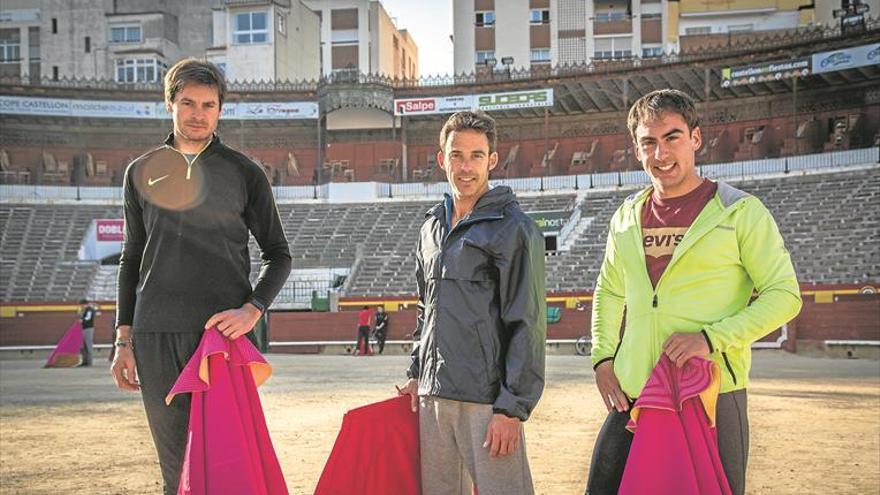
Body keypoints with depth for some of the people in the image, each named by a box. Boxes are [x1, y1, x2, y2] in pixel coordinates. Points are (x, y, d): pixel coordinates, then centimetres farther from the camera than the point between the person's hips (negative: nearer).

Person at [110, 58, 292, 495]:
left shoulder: (244, 173, 5)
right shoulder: (142, 172, 12)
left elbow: (278, 254, 7)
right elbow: (132, 259, 17)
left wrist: (252, 310, -10)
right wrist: (123, 340, 11)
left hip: (222, 331, -2)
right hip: (155, 335, 2)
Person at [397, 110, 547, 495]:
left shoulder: (513, 229, -6)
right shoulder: (431, 227, 15)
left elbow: (527, 325, -10)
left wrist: (512, 408, -14)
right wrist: (416, 374, 16)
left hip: (488, 399, -6)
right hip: (433, 395, 7)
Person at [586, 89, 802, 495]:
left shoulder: (740, 211, -3)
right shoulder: (626, 217, 10)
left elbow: (784, 294, -5)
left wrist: (711, 338, -17)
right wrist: (603, 358, 7)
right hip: (632, 397, 4)